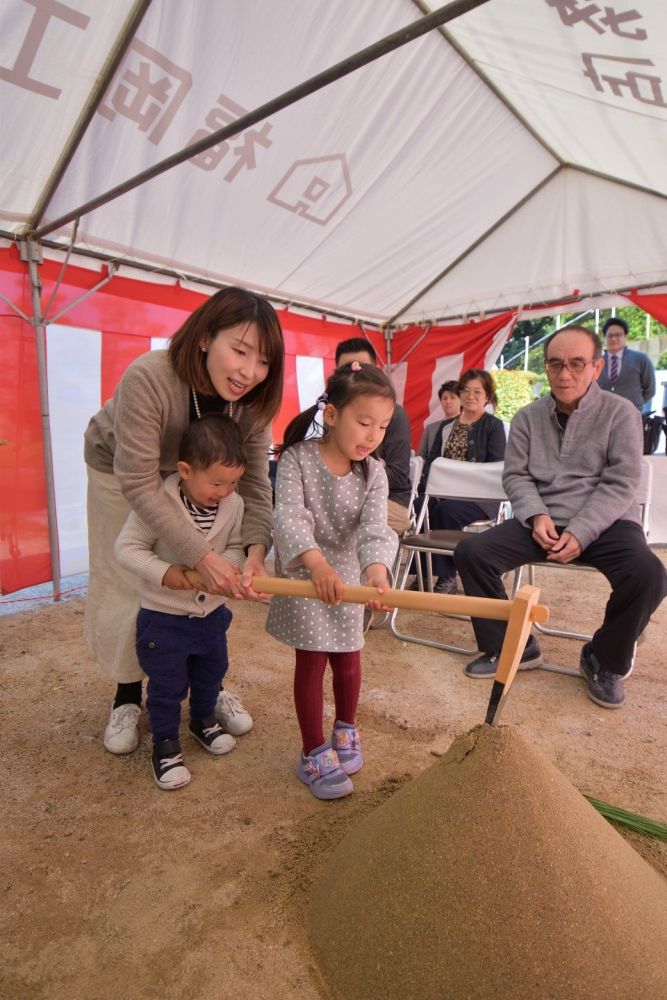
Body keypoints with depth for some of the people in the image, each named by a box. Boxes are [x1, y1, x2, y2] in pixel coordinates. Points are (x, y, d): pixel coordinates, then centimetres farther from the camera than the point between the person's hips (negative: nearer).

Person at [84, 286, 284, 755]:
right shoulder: (148, 378, -40)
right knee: (124, 584, 2)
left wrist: (255, 549, -40)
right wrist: (202, 555, -45)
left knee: (207, 584, 2)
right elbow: (139, 482, -39)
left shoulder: (252, 398, -26)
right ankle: (128, 696, 24)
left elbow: (255, 480, -23)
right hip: (119, 470, -3)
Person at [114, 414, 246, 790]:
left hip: (212, 612, 5)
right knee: (166, 685, 12)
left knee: (211, 673, 25)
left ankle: (204, 720, 52)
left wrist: (226, 563, -24)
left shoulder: (234, 504, -12)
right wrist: (164, 572, -30)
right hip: (163, 617, -4)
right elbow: (127, 547, -18)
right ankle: (166, 745, 35)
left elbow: (236, 546, -2)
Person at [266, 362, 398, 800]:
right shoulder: (297, 459, -18)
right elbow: (289, 516, -31)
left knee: (348, 658, 13)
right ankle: (315, 754, 20)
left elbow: (375, 526, -23)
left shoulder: (374, 473, -9)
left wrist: (376, 569, -44)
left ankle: (345, 731, 40)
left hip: (349, 575, 3)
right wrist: (317, 563, -48)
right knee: (312, 662, 2)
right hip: (303, 574, -3)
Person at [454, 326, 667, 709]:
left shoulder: (620, 413, 0)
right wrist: (537, 515, -14)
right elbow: (516, 475, 6)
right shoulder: (528, 417, 8)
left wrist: (580, 533, -19)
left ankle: (605, 660, -1)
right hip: (543, 520, 3)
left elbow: (621, 483, -7)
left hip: (605, 521, -2)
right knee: (471, 551, -17)